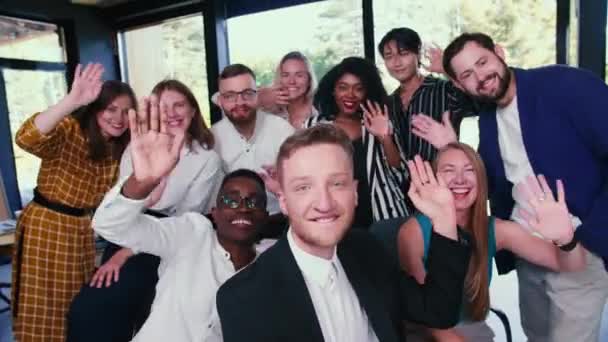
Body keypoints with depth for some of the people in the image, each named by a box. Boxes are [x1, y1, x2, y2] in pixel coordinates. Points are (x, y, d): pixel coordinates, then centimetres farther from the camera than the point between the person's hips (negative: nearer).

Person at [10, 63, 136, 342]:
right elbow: (26, 139, -38)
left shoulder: (119, 149, 3)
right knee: (42, 310, 6)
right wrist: (72, 101, -49)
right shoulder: (69, 131, -16)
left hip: (81, 230, 6)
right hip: (45, 226, -6)